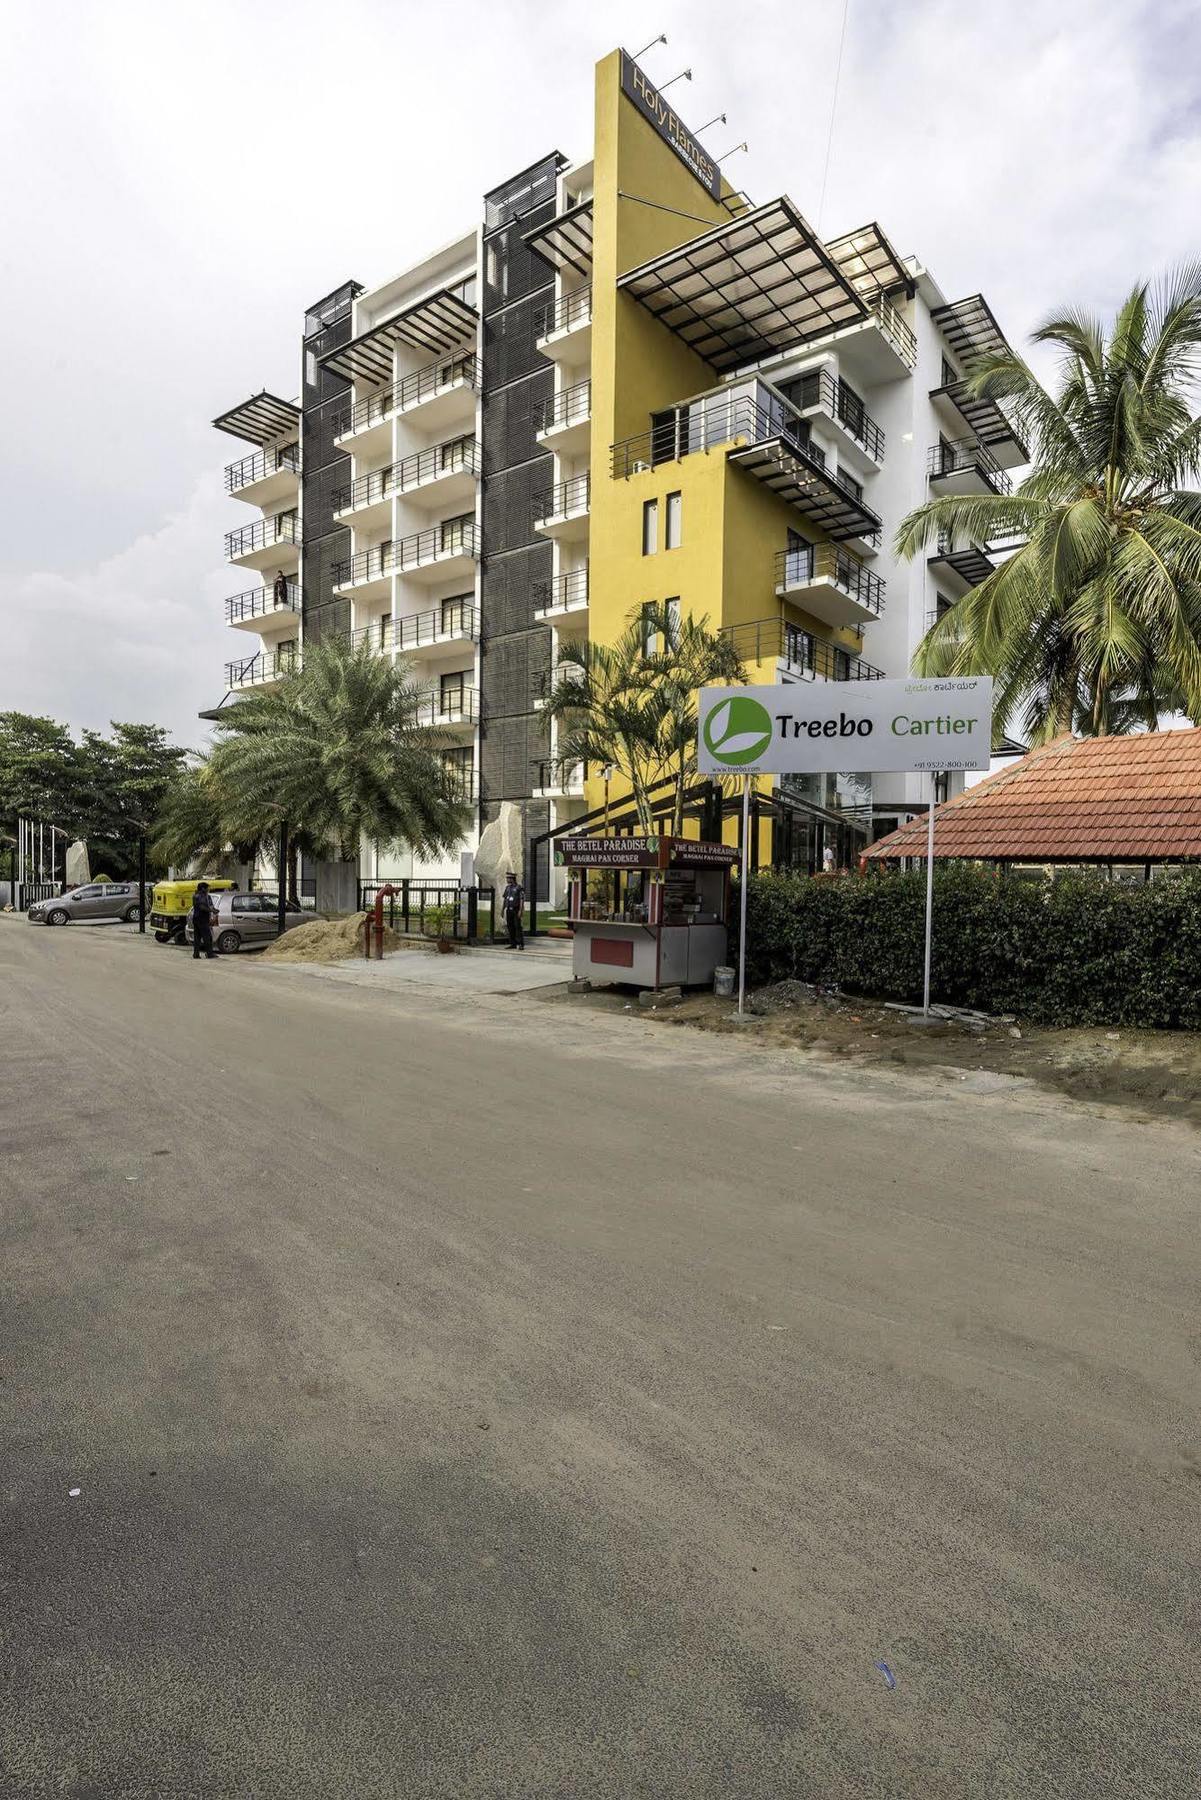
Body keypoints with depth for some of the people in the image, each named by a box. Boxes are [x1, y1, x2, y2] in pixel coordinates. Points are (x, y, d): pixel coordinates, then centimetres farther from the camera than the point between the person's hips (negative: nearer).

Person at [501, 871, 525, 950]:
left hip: (516, 910, -6)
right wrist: (502, 910, 10)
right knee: (510, 928, 6)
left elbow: (522, 900, -13)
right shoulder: (507, 888, 11)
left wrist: (520, 911, -20)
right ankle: (513, 944, 11)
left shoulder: (519, 887, -9)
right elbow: (504, 899, 14)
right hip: (509, 910, 6)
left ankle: (521, 945, -9)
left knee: (518, 927, -10)